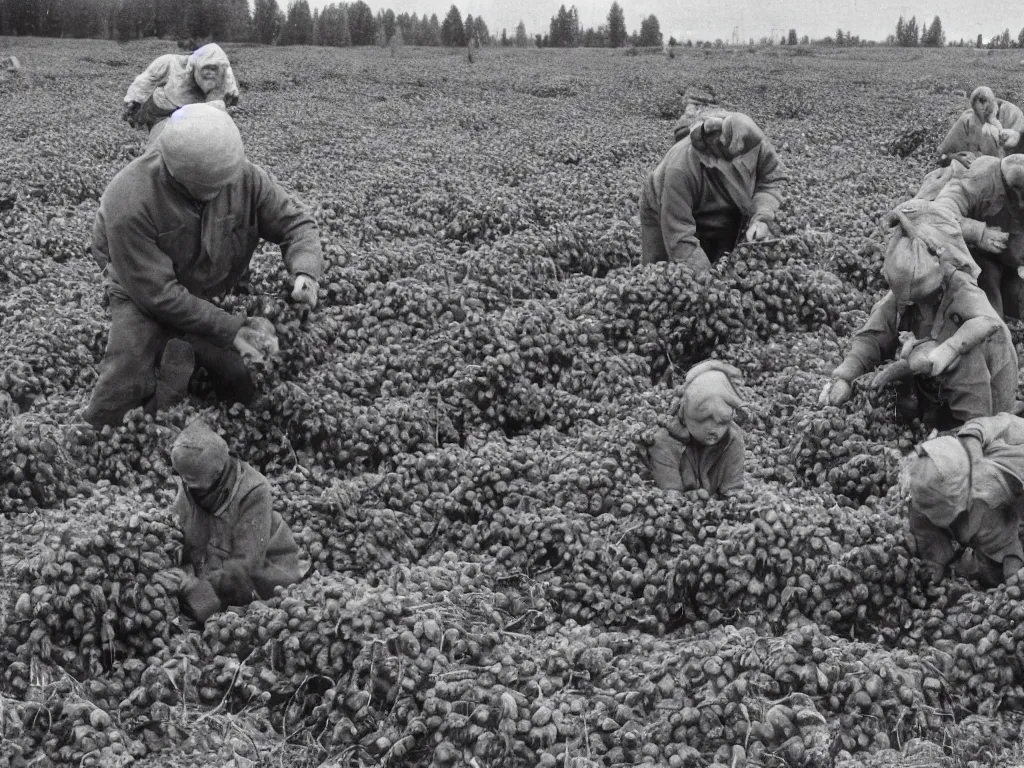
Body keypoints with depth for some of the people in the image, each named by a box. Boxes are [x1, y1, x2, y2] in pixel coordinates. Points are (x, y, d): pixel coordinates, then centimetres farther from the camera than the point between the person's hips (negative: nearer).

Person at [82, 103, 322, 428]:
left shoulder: (245, 176, -21)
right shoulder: (128, 203, -32)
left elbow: (295, 223, -9)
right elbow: (157, 293, -28)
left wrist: (306, 271, -31)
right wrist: (229, 329, -30)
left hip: (219, 297, 4)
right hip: (146, 297, -4)